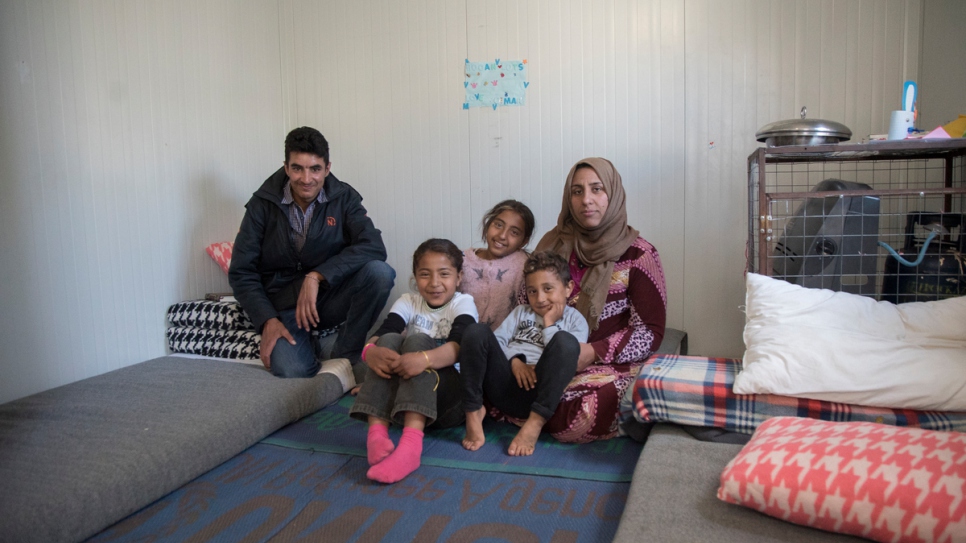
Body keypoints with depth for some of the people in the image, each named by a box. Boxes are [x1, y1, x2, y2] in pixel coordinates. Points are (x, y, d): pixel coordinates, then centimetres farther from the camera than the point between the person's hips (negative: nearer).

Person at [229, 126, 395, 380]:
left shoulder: (344, 198, -5)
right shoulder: (263, 204, -4)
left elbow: (374, 246, -21)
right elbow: (240, 272, -2)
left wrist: (317, 276, -29)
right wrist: (267, 320, -15)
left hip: (330, 297, 1)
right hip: (283, 305, -1)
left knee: (379, 271, -28)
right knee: (292, 370, -29)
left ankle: (343, 359, -12)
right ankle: (311, 349, 10)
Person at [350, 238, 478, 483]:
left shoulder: (463, 303, -1)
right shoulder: (408, 302, 9)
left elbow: (458, 345, -23)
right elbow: (380, 334, -11)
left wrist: (425, 358, -45)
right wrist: (370, 351, -36)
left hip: (448, 394, -3)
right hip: (401, 394, 3)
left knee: (417, 341, -28)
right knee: (390, 340, -21)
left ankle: (411, 444, -47)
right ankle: (377, 433, -35)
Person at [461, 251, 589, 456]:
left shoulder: (575, 320, 14)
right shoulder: (521, 311, 25)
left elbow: (564, 358, -4)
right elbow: (497, 339, 10)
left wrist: (549, 324, 1)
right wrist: (514, 360, -7)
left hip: (535, 391, -3)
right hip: (505, 384, 3)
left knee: (565, 340, -29)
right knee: (477, 331, -19)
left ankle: (535, 422, -29)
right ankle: (473, 411, -16)